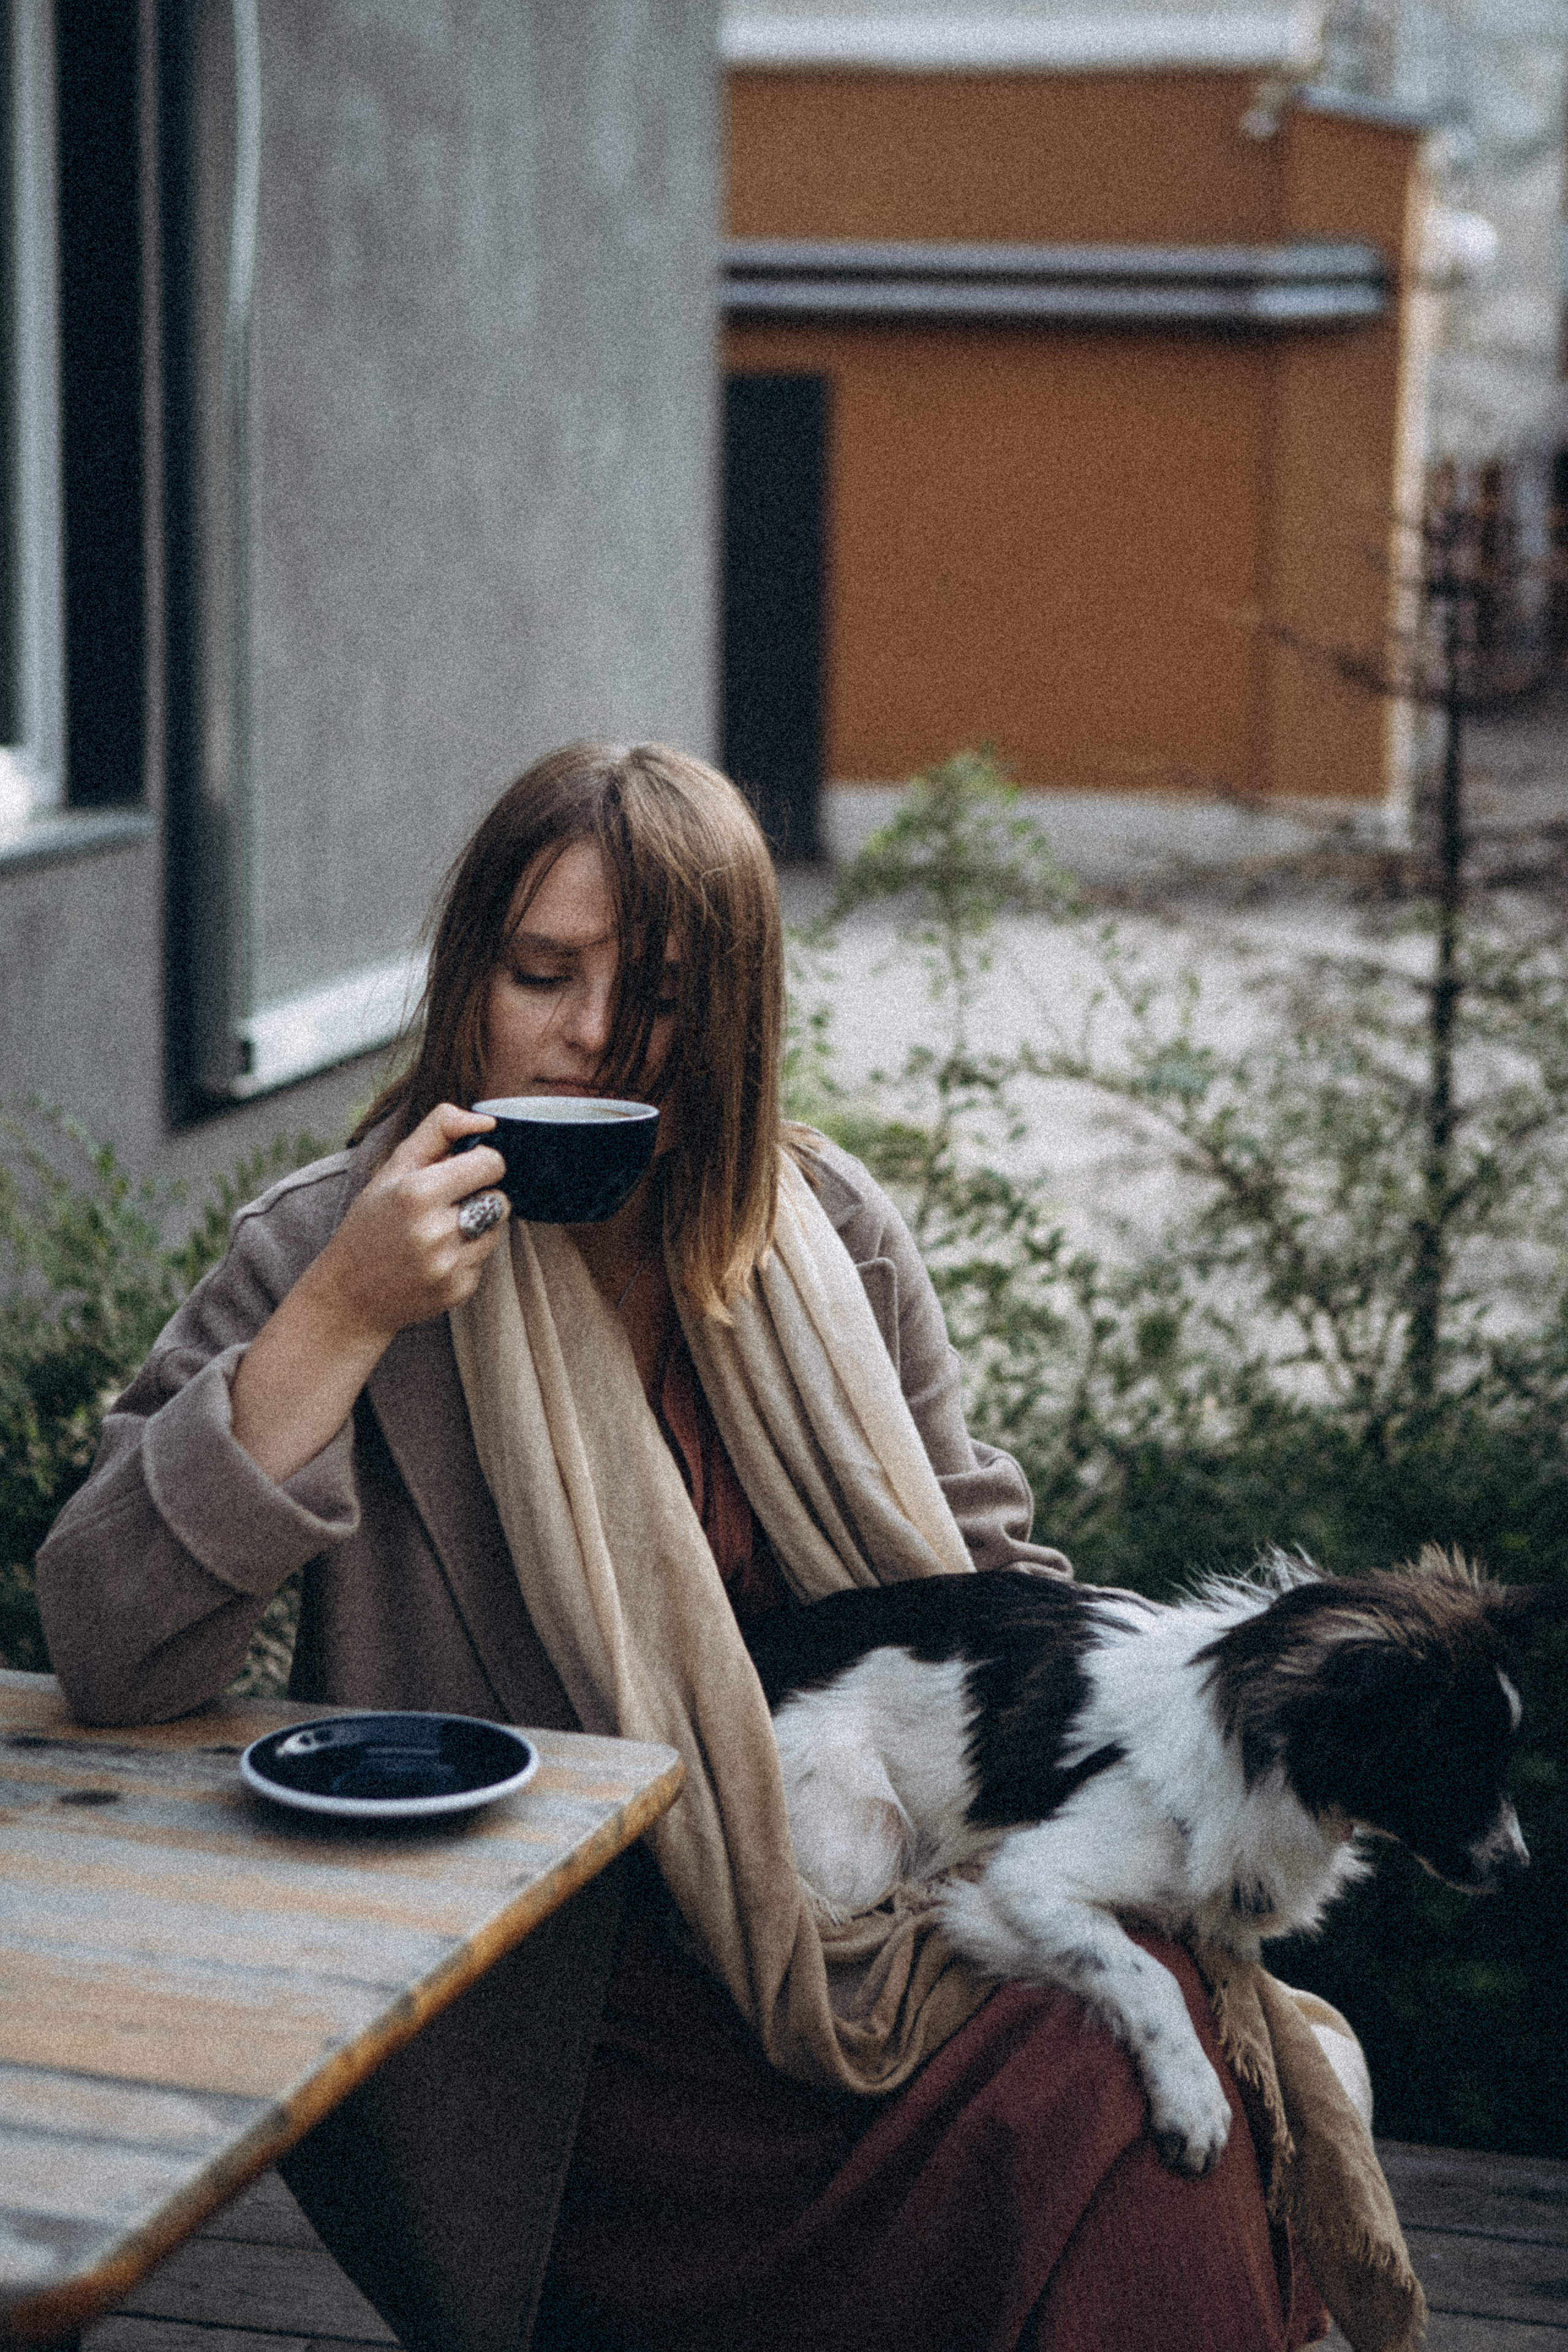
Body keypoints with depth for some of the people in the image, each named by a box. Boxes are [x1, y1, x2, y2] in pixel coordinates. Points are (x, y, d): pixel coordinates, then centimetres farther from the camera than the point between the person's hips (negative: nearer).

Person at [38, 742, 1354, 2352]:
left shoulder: (823, 1228, 6)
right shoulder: (327, 1250, -6)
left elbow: (980, 1570, 17)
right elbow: (103, 1650, -16)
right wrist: (343, 1320, -23)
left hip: (869, 1895, 5)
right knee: (1051, 2128, -25)